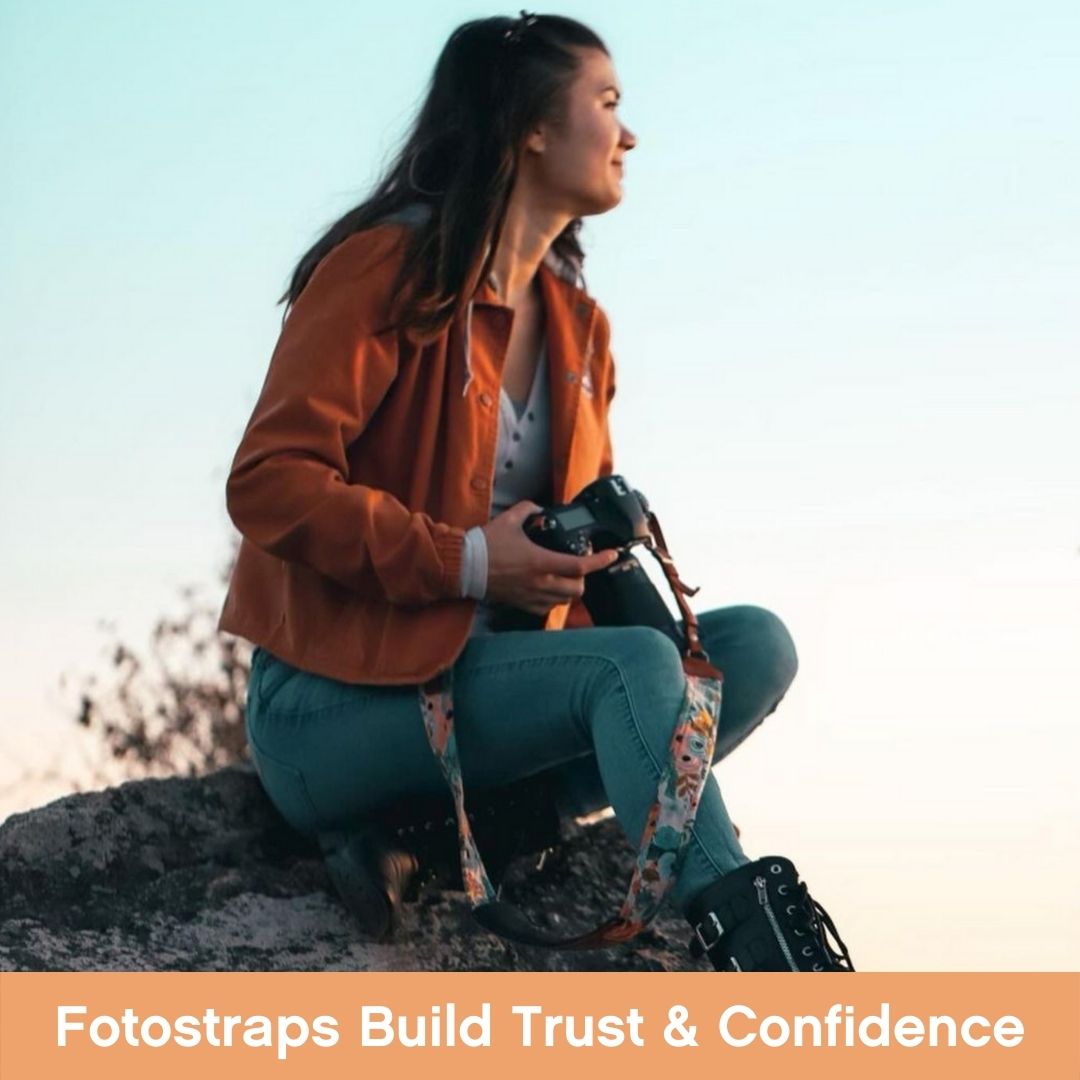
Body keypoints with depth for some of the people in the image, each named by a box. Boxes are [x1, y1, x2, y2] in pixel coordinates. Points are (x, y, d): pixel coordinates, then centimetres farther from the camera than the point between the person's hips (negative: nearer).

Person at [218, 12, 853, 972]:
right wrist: (466, 561, -21)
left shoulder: (577, 325, 16)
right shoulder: (389, 269, -8)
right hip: (338, 703, -8)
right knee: (633, 664, -29)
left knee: (754, 642, -11)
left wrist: (599, 542, -3)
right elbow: (268, 481, -15)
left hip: (487, 675, 8)